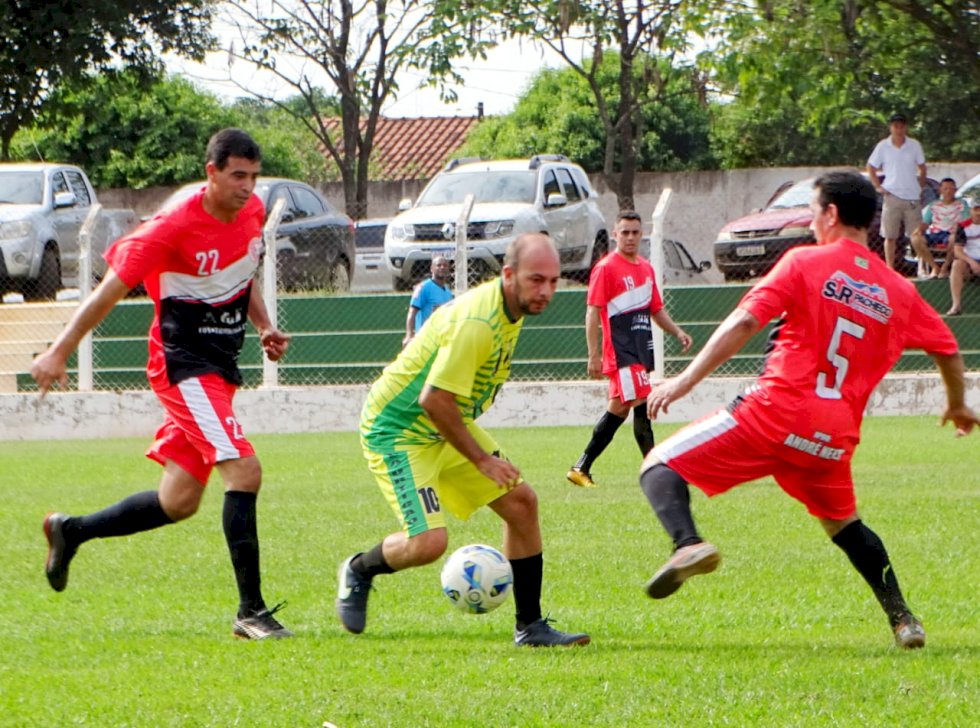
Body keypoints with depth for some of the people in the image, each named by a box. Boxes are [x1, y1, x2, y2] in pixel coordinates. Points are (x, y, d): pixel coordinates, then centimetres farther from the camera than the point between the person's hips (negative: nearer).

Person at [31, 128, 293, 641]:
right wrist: (59, 352, -12)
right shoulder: (174, 228, -17)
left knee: (179, 502, 10)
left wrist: (264, 327, 7)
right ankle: (251, 612, -19)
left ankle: (70, 531, 31)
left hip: (219, 368, 8)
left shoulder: (252, 213, 5)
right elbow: (111, 290, -12)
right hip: (181, 364, -8)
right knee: (244, 470, -22)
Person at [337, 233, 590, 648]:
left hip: (448, 426, 10)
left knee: (521, 502, 2)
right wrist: (482, 459, -21)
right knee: (429, 542, -19)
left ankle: (530, 626, 10)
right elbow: (433, 400, -30)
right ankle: (359, 570, 13)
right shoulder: (477, 322, -30)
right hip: (398, 431, -10)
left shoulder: (509, 310, 1)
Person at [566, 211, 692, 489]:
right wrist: (594, 355, -17)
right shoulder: (606, 268, -7)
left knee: (619, 409, 10)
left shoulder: (646, 268, 16)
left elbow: (656, 309, 26)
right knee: (641, 403, -14)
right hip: (620, 349, -8)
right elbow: (593, 312, -11)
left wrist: (677, 332, 9)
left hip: (641, 349, 8)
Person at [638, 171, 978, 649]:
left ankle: (688, 544, -26)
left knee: (660, 466, 1)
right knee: (843, 524, 30)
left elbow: (744, 323, -9)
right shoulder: (899, 291, 13)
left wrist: (686, 380, -10)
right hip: (835, 435, 5)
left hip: (775, 411, -5)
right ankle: (902, 618, 22)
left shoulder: (805, 263, 1)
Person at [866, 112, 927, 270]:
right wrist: (878, 187, 0)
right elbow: (871, 168, 10)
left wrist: (920, 187, 6)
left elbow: (922, 168, 15)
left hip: (912, 197, 0)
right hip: (892, 196, 0)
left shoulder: (914, 146, 4)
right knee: (890, 237, 1)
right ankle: (890, 270, 6)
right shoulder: (883, 146, 1)